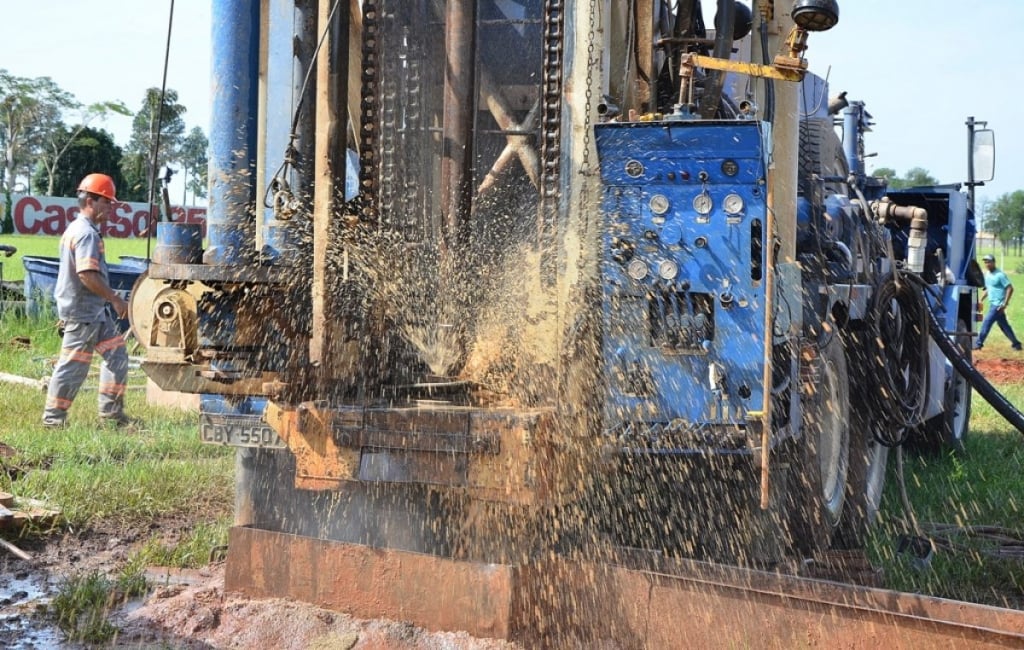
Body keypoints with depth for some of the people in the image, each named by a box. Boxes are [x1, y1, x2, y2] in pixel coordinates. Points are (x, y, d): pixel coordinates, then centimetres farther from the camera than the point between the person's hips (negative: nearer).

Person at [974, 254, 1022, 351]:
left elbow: (1010, 288, -16)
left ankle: (979, 344, -4)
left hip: (998, 305, -9)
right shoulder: (987, 274, 11)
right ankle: (1016, 343, 21)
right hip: (993, 304, 9)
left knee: (987, 322, -10)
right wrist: (980, 300, 13)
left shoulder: (1000, 275, -14)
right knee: (1004, 325, 13)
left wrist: (1005, 303, -21)